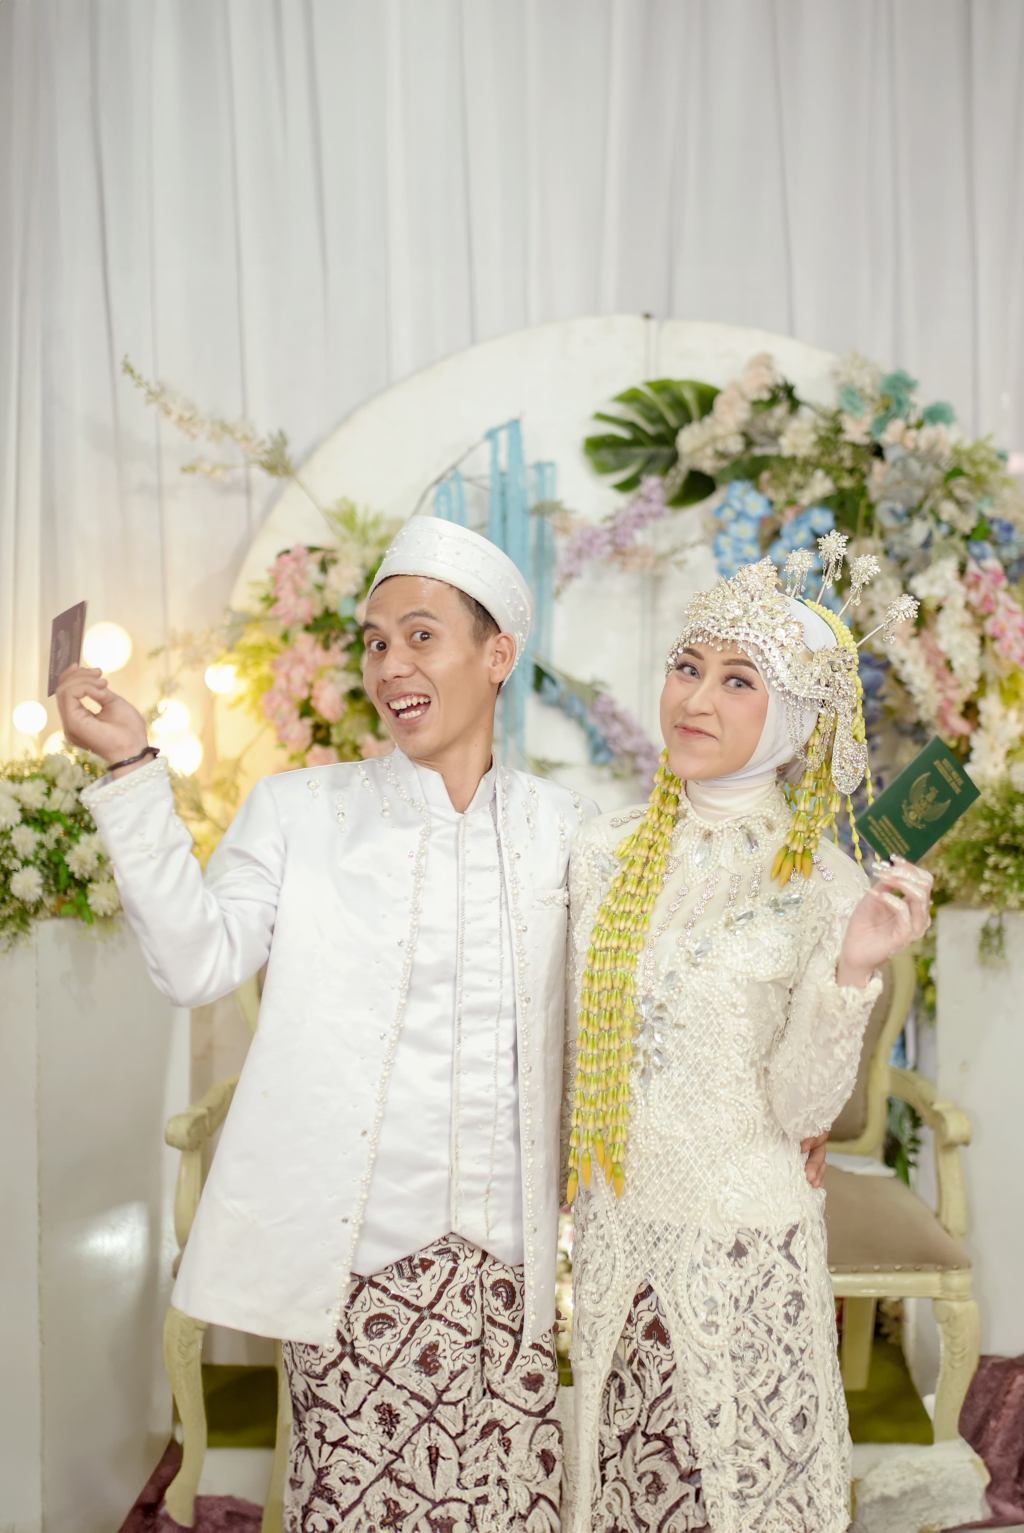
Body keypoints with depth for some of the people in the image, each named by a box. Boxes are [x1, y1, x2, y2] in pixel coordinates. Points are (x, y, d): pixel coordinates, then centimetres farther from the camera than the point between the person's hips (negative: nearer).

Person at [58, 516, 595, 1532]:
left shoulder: (563, 827, 5)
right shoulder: (299, 810, 2)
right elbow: (199, 962, -8)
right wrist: (132, 770, -13)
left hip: (511, 1256, 2)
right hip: (353, 1248, -1)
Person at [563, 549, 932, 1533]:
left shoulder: (825, 887, -13)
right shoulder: (606, 850, -4)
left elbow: (798, 1109, -14)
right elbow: (582, 1049, 6)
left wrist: (849, 972, -28)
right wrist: (571, 1196, 10)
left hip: (742, 1239, -3)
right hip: (614, 1229, 3)